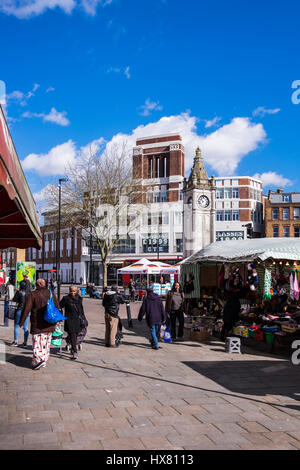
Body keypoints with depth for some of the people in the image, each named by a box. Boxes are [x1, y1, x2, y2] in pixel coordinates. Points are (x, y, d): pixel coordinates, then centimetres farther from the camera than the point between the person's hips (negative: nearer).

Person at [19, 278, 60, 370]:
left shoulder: (32, 295, -7)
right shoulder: (51, 294, 7)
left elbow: (26, 309, -10)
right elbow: (57, 307, 14)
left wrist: (21, 322, -4)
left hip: (37, 325, -4)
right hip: (49, 325, 4)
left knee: (37, 342, -1)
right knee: (46, 343, 12)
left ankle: (38, 360, -16)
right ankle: (44, 361, 17)